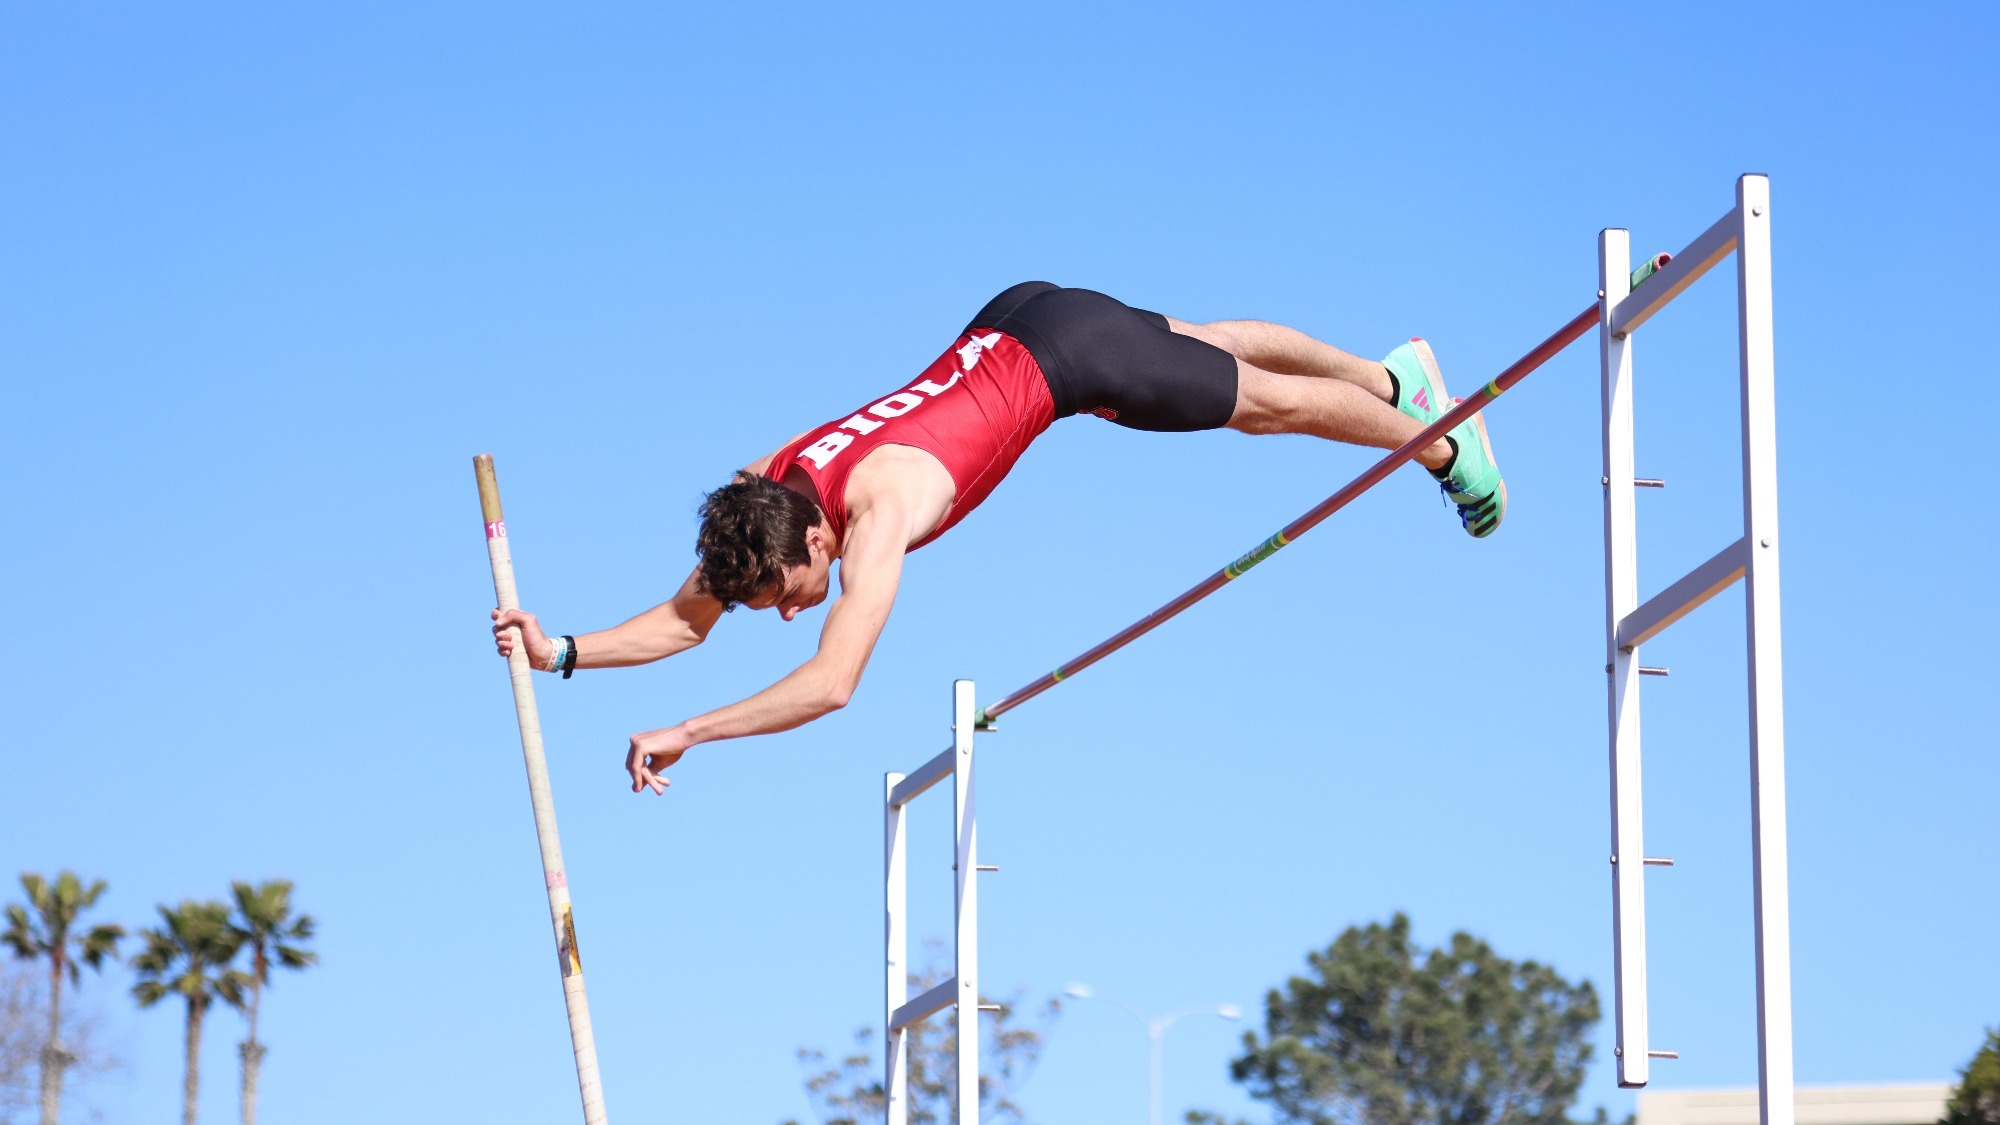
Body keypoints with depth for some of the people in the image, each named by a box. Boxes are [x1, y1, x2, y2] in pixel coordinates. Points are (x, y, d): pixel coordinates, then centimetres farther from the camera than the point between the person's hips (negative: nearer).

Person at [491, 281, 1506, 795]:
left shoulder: (878, 514, -39)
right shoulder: (758, 493, -19)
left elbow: (830, 685, -47)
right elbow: (686, 620, -12)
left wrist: (686, 735, -50)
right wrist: (561, 650, -28)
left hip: (1065, 353, -7)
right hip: (1005, 326, 7)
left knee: (1260, 402, 15)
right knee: (1209, 344, 28)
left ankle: (1443, 444, 40)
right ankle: (1389, 378, 54)